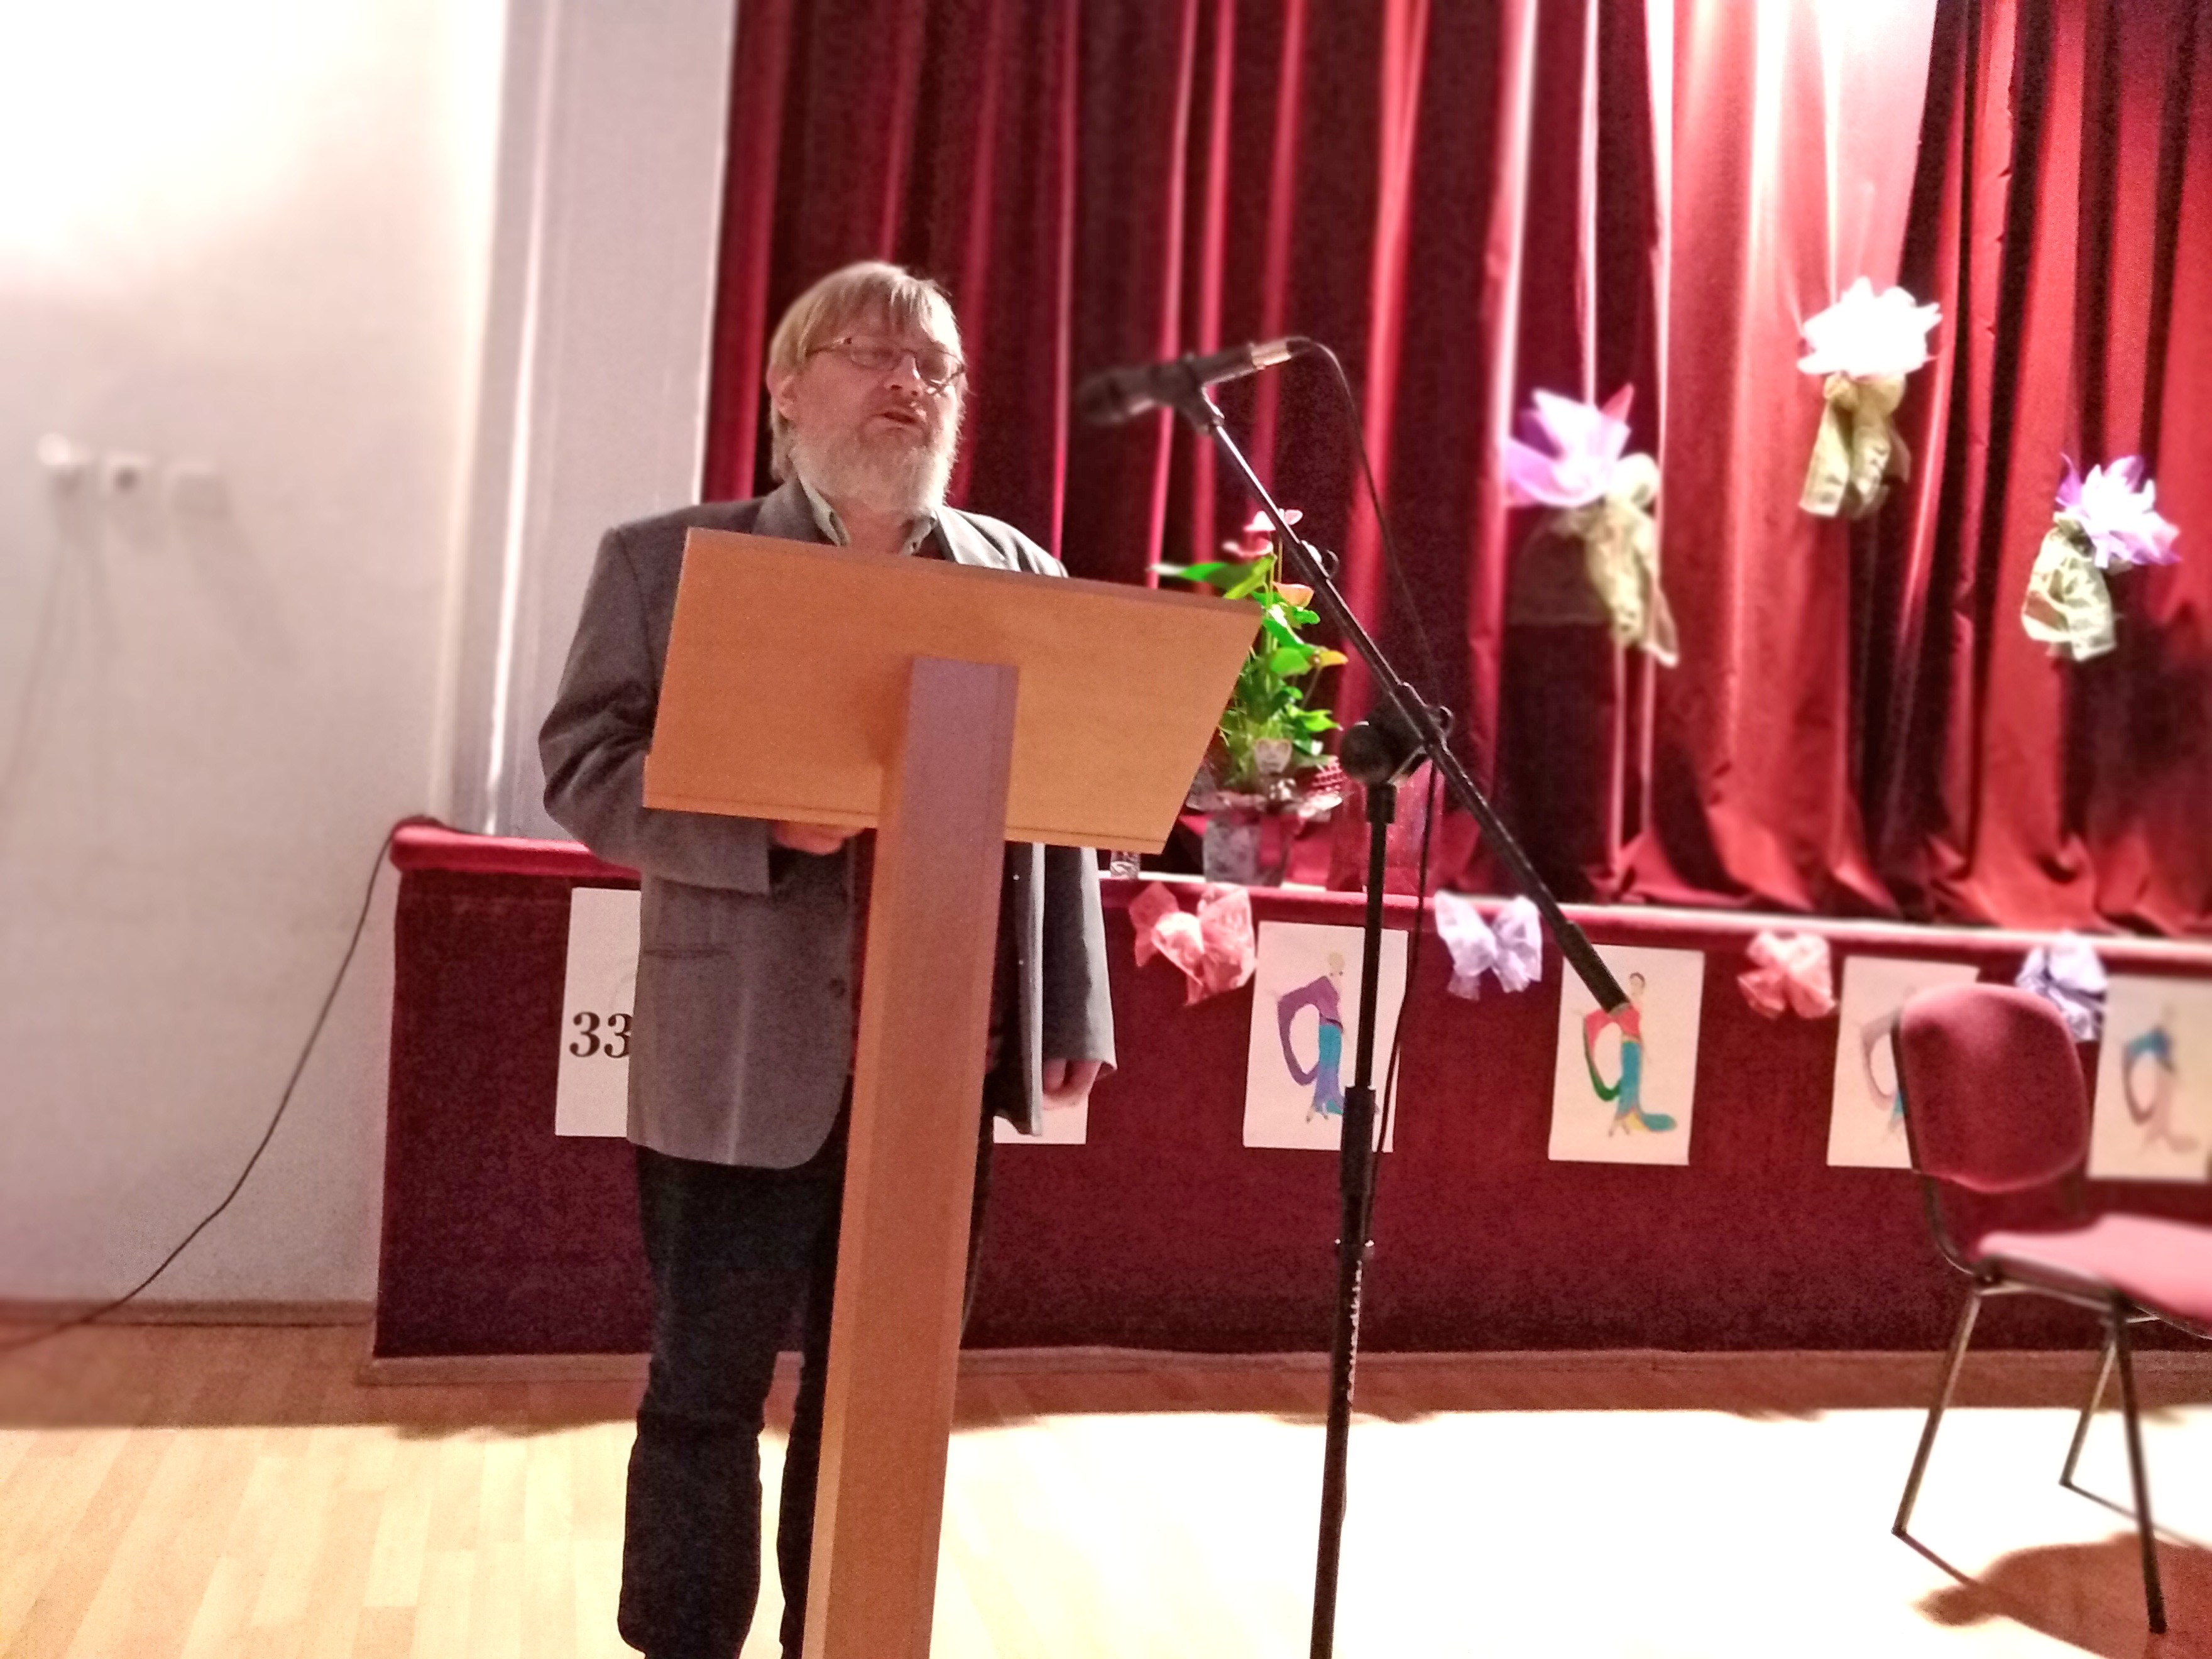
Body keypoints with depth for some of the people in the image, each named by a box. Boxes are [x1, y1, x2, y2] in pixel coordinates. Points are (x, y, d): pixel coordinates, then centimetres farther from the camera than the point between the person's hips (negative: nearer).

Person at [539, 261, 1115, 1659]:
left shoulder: (1022, 577, 10)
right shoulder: (671, 558, 2)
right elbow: (586, 767, -4)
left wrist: (1073, 1020, 4)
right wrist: (766, 823, -21)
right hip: (748, 1063, -3)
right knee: (708, 1391, 8)